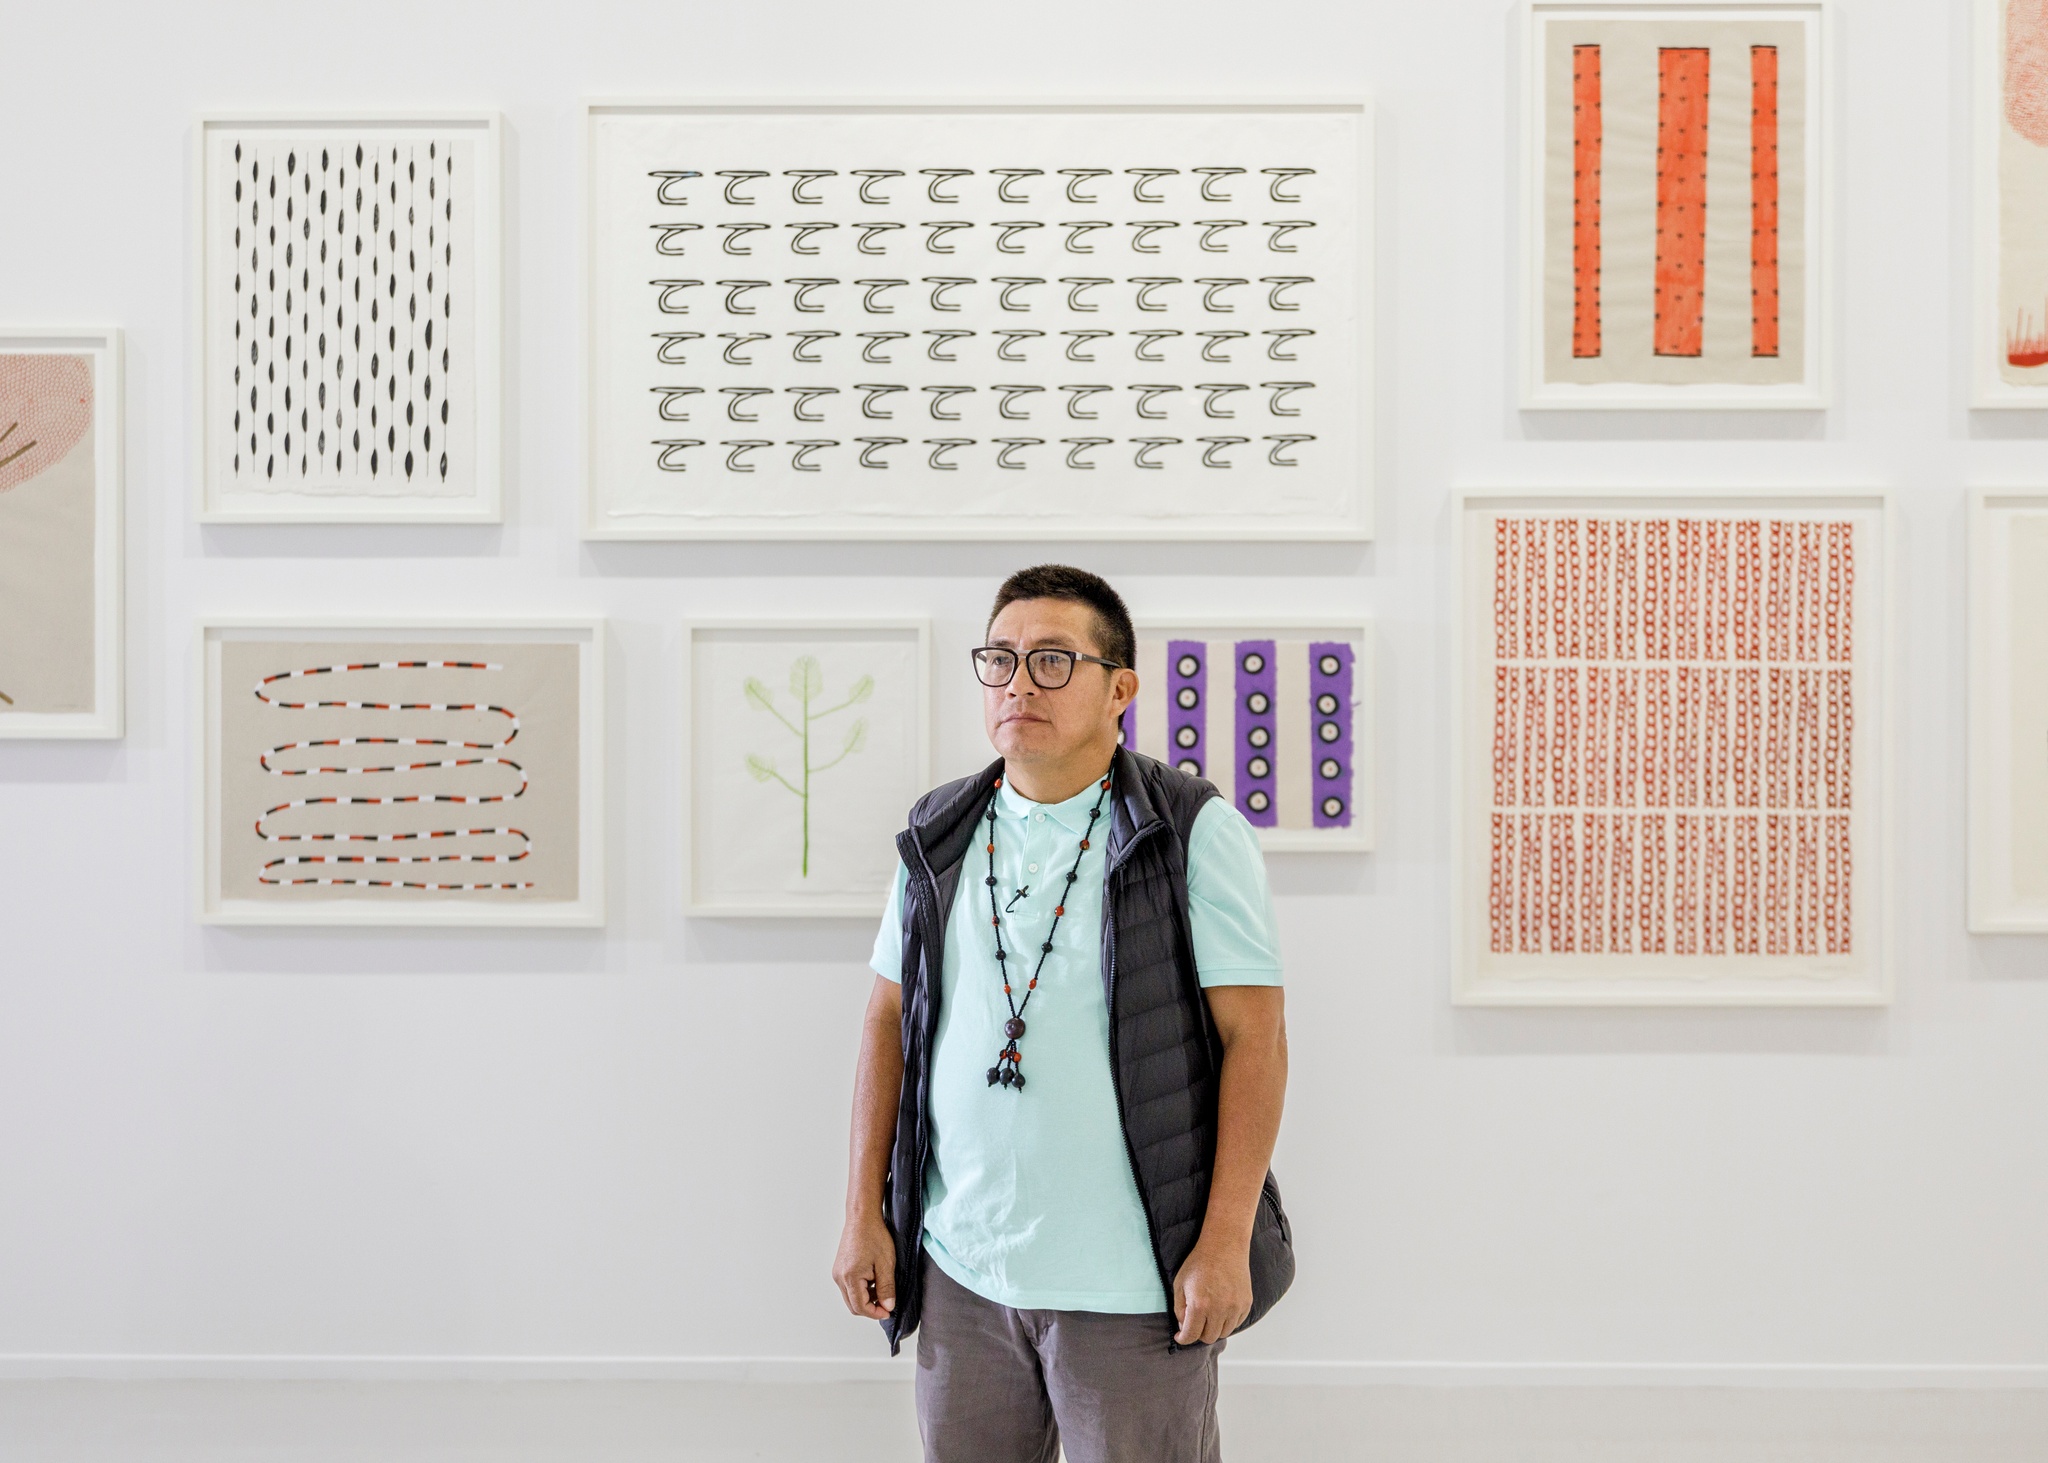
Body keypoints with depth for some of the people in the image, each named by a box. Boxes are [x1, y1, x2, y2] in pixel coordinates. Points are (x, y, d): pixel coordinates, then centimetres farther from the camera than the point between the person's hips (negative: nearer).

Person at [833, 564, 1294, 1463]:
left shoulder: (1195, 834, -6)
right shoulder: (939, 838, 8)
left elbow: (1254, 1038, -9)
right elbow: (889, 1022, 12)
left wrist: (1225, 1242, -13)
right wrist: (863, 1213, 7)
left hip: (1131, 1287, -4)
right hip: (960, 1269, 4)